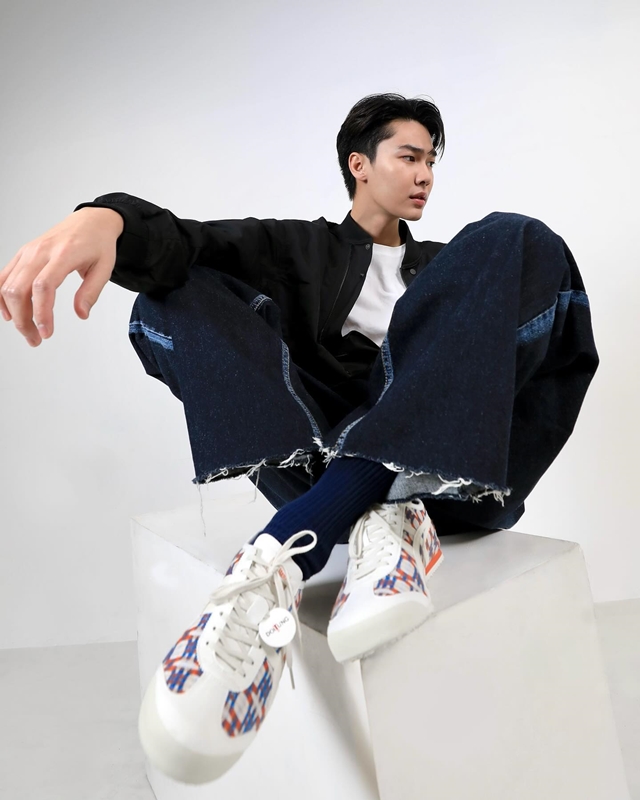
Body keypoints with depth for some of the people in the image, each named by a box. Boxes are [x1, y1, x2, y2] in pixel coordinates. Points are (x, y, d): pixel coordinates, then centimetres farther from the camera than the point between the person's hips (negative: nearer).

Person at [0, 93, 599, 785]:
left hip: (440, 467, 1)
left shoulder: (445, 264, 27)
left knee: (517, 241, -15)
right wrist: (105, 219, -25)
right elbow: (182, 242, -1)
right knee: (170, 294, -10)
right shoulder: (299, 248, 21)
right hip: (318, 463, 0)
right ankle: (384, 520, -33)